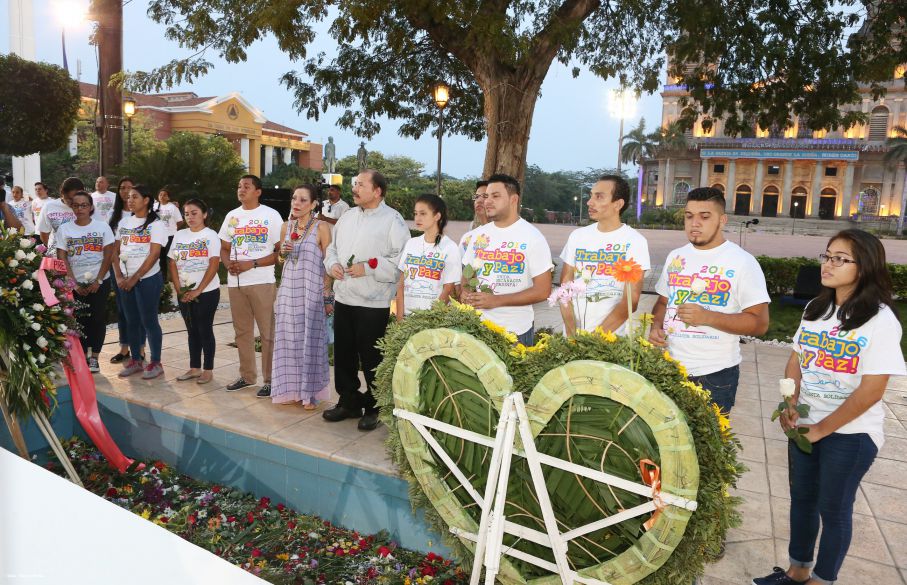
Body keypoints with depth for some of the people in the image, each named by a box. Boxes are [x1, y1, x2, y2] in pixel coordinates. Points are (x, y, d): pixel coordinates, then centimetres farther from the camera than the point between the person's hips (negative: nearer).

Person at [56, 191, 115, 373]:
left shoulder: (102, 227, -2)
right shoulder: (64, 229, 2)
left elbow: (108, 256, -4)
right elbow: (62, 259, -1)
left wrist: (98, 281, -10)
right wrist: (74, 283, -9)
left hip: (100, 282, -1)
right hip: (75, 284, 1)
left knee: (98, 319, 0)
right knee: (80, 320, 2)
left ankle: (94, 357, 10)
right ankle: (83, 356, 13)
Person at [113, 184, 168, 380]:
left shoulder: (156, 224, -6)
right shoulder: (124, 222, 11)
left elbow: (153, 255, -13)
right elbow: (115, 251, 11)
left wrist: (134, 279, -14)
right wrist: (119, 277, -3)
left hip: (148, 278, -5)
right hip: (126, 280, 6)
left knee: (149, 321, -2)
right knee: (132, 321, 10)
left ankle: (156, 363, 7)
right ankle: (136, 360, 21)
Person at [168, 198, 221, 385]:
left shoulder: (211, 235, -5)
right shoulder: (179, 235, 10)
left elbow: (214, 265, -13)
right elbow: (172, 263, 8)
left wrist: (198, 291, -16)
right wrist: (179, 289, -4)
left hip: (206, 292, -5)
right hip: (184, 293, 5)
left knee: (205, 330, 0)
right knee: (192, 331, 11)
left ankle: (208, 370, 8)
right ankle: (194, 368, 19)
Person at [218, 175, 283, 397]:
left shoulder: (270, 215, -3)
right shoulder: (232, 216, 13)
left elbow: (281, 250, -7)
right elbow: (224, 248, 18)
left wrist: (252, 264, -16)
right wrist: (229, 264, -5)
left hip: (262, 282, -5)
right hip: (235, 282, 5)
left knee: (267, 333, -1)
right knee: (242, 332, 12)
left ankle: (270, 380, 7)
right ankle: (247, 375, 24)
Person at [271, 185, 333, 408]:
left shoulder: (321, 227, -7)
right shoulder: (286, 226, 9)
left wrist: (327, 296, -11)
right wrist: (282, 253, -4)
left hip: (311, 291, -5)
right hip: (288, 289, 5)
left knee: (310, 338, 2)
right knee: (289, 338, 9)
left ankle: (309, 392, 13)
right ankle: (291, 388, 21)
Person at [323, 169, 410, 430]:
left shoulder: (392, 220, -9)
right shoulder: (348, 216, 14)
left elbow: (401, 260, -16)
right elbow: (333, 247, 21)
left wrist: (369, 267, -19)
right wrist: (332, 264, 0)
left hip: (373, 303, -7)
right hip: (343, 298, 7)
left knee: (372, 359, 2)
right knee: (344, 355, 15)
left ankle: (375, 409, 18)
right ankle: (349, 402, 31)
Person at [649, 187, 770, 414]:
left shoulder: (742, 262, -8)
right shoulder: (675, 257, 9)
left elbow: (760, 323, -11)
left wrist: (708, 317, -24)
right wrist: (656, 326, -3)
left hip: (715, 374, -4)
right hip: (670, 368, 5)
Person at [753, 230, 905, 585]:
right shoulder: (815, 309, 3)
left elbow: (871, 391, -18)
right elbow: (795, 361, 9)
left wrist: (823, 429, -14)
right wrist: (790, 405, -7)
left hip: (851, 434, -6)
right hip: (804, 425, 6)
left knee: (833, 507, 9)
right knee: (801, 498, 17)